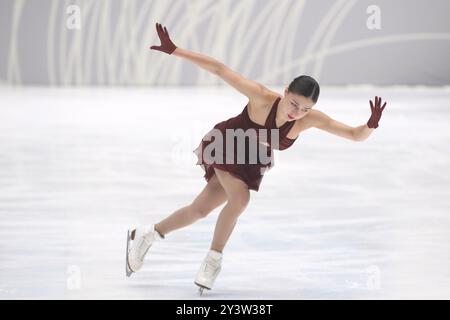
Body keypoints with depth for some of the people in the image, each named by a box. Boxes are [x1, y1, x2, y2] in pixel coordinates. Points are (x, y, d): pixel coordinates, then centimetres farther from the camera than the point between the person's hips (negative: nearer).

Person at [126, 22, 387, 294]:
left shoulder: (311, 119, -28)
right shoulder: (263, 98, -36)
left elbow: (356, 135, -29)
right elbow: (220, 69, -34)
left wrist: (371, 125, -52)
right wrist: (174, 50, -37)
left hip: (252, 164, 5)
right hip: (224, 147, -5)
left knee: (200, 210, 13)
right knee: (240, 198, -27)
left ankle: (146, 235, 34)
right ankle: (214, 261, -7)